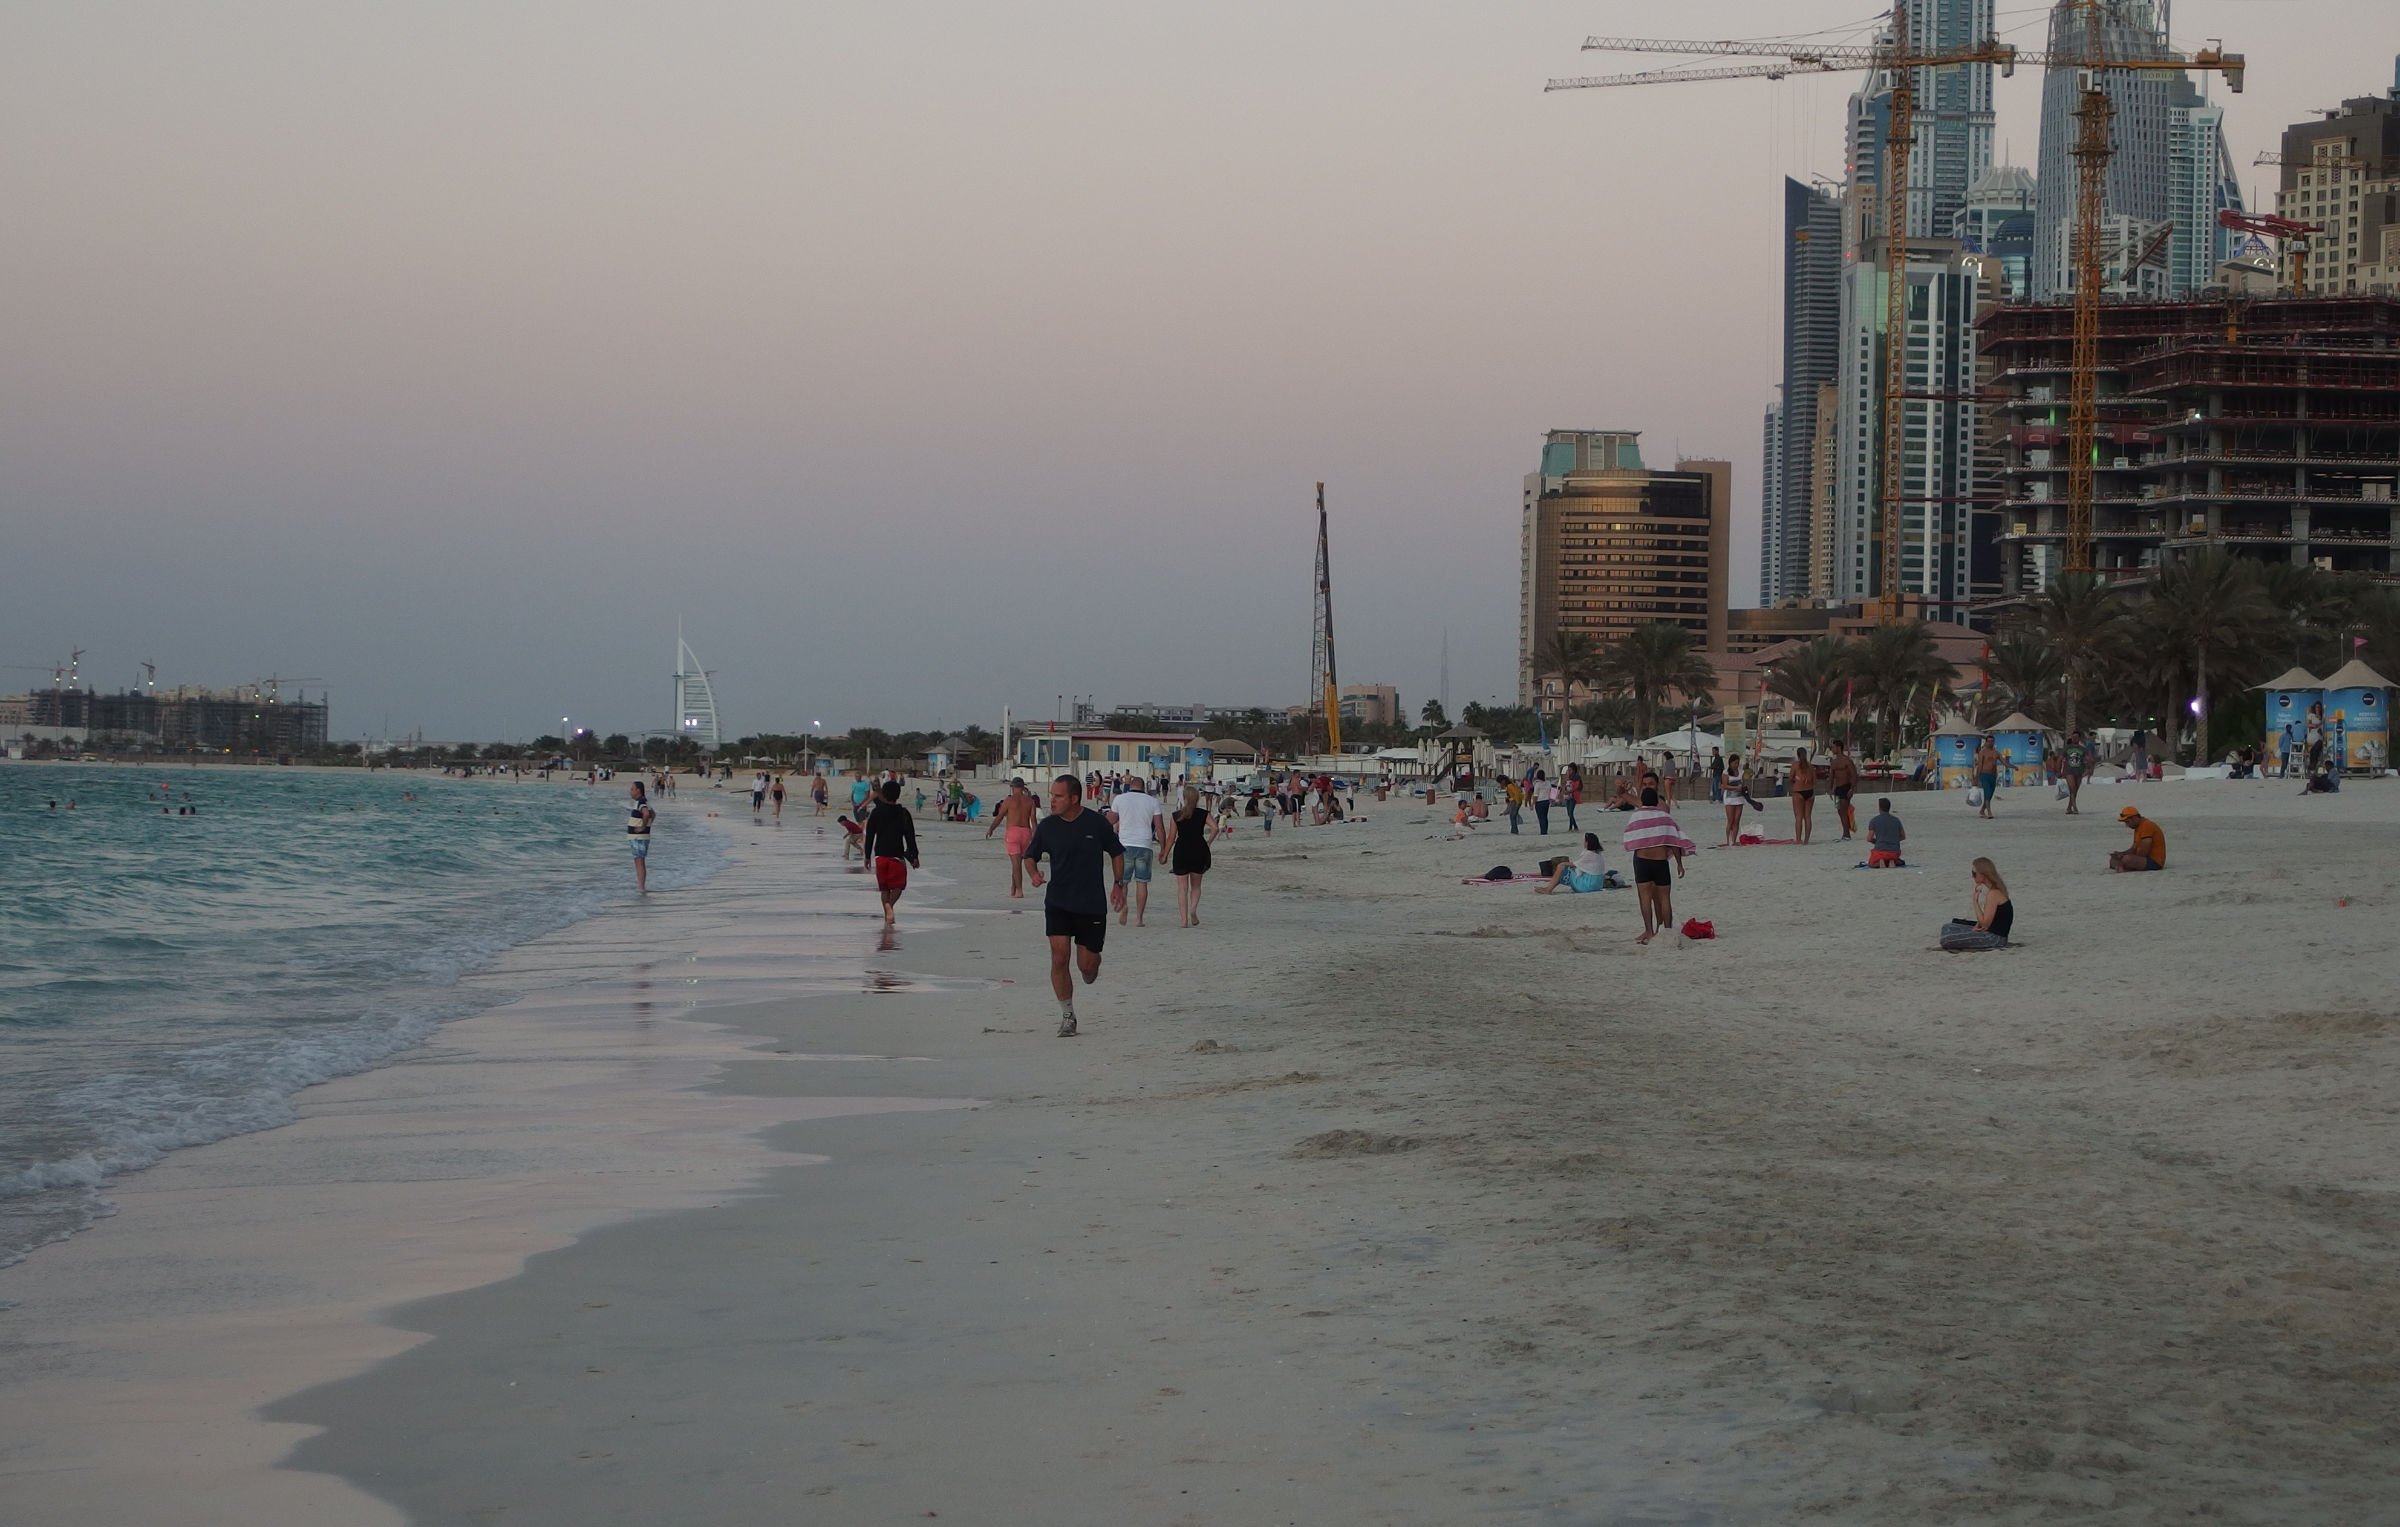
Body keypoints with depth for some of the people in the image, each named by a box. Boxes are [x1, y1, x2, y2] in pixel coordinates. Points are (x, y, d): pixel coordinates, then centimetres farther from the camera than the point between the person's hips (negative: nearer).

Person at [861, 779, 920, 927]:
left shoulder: (876, 812, 0)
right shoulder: (903, 813, -4)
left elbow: (869, 835, 4)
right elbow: (910, 836, -4)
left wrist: (868, 855, 12)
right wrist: (914, 856, 1)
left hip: (880, 855, 2)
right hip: (897, 855, -2)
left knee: (884, 887, 11)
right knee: (898, 885, 7)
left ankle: (887, 916, 0)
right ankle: (890, 905, -21)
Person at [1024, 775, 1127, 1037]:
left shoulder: (1097, 823, -6)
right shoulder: (1047, 826, -2)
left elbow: (1116, 853, 8)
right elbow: (1030, 856, 11)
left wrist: (1118, 884, 0)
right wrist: (1034, 873, -11)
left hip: (1092, 904, -1)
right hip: (1057, 902, 1)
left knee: (1086, 964, 2)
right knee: (1059, 958, -11)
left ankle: (1091, 971, 41)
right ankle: (1067, 1016, 2)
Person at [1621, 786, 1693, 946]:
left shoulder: (1635, 817, 1)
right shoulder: (1665, 817, 2)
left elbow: (1628, 844, 3)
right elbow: (1674, 842, -1)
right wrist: (1679, 863, 4)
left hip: (1641, 860, -1)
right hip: (1661, 861, 1)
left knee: (1645, 897, -2)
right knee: (1664, 898, 9)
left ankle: (1649, 931, -11)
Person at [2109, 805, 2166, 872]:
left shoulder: (2146, 826, -18)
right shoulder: (2138, 828, 15)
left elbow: (2143, 852, -22)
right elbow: (2134, 849, 17)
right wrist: (2120, 854, -1)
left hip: (2154, 862, -11)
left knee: (2127, 859, -35)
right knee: (2113, 859, 9)